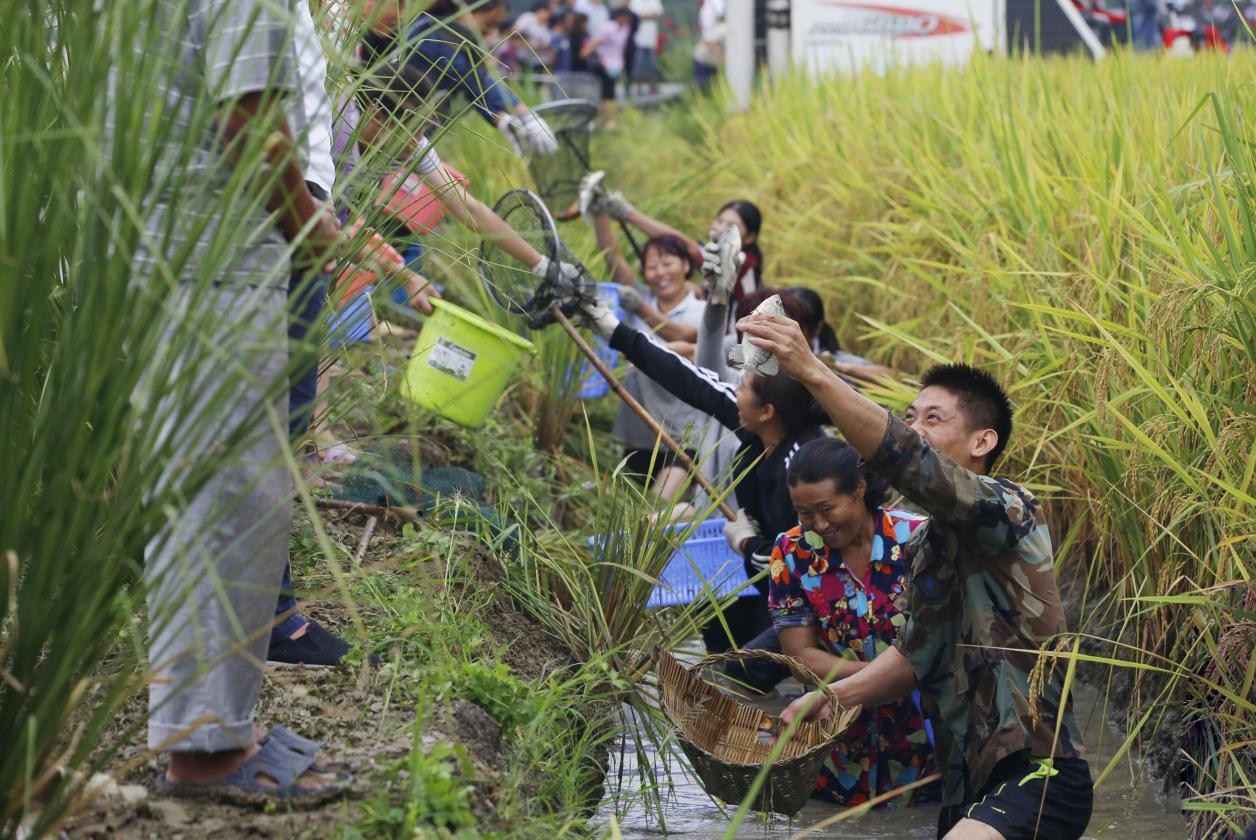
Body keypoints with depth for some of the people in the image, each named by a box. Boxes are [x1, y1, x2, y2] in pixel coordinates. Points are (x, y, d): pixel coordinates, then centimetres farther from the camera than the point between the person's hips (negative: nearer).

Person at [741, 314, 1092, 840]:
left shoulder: (1008, 509, -10)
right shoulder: (925, 546, 17)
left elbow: (910, 463, -27)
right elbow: (915, 654, 21)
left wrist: (812, 372, -34)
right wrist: (832, 696, 5)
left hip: (1035, 774, -10)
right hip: (968, 783, 10)